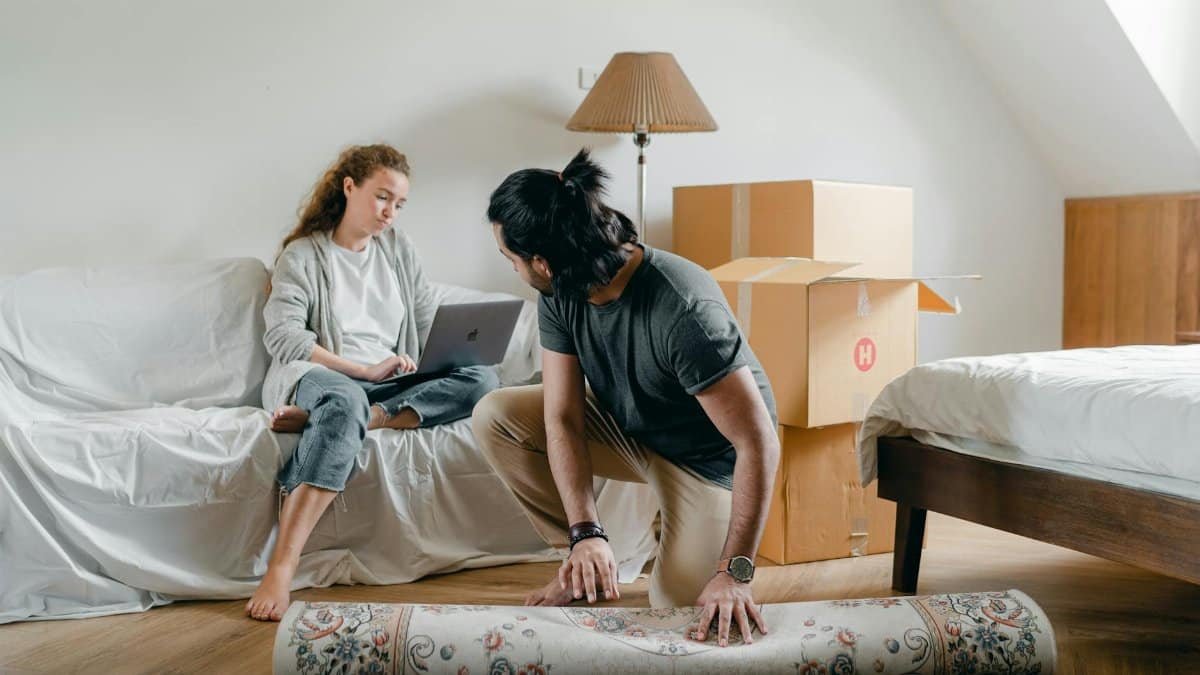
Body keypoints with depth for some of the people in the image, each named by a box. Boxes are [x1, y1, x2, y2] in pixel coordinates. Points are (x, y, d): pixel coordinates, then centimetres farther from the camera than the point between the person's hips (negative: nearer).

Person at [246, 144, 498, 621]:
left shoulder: (398, 249, 20)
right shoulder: (302, 254, 4)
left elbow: (431, 322, 18)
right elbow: (283, 338, -9)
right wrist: (364, 370, -18)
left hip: (388, 384, 5)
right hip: (312, 377, -5)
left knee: (481, 379, -22)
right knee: (347, 401, -42)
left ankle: (316, 420, -33)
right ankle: (280, 570, -48)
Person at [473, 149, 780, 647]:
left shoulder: (681, 309, -38)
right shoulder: (561, 293, -17)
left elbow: (759, 442, -35)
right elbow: (563, 418, -15)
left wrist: (735, 573, -37)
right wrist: (586, 532, -28)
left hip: (705, 459, -6)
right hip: (625, 425, 6)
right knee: (494, 417, -10)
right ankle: (582, 557, 3)